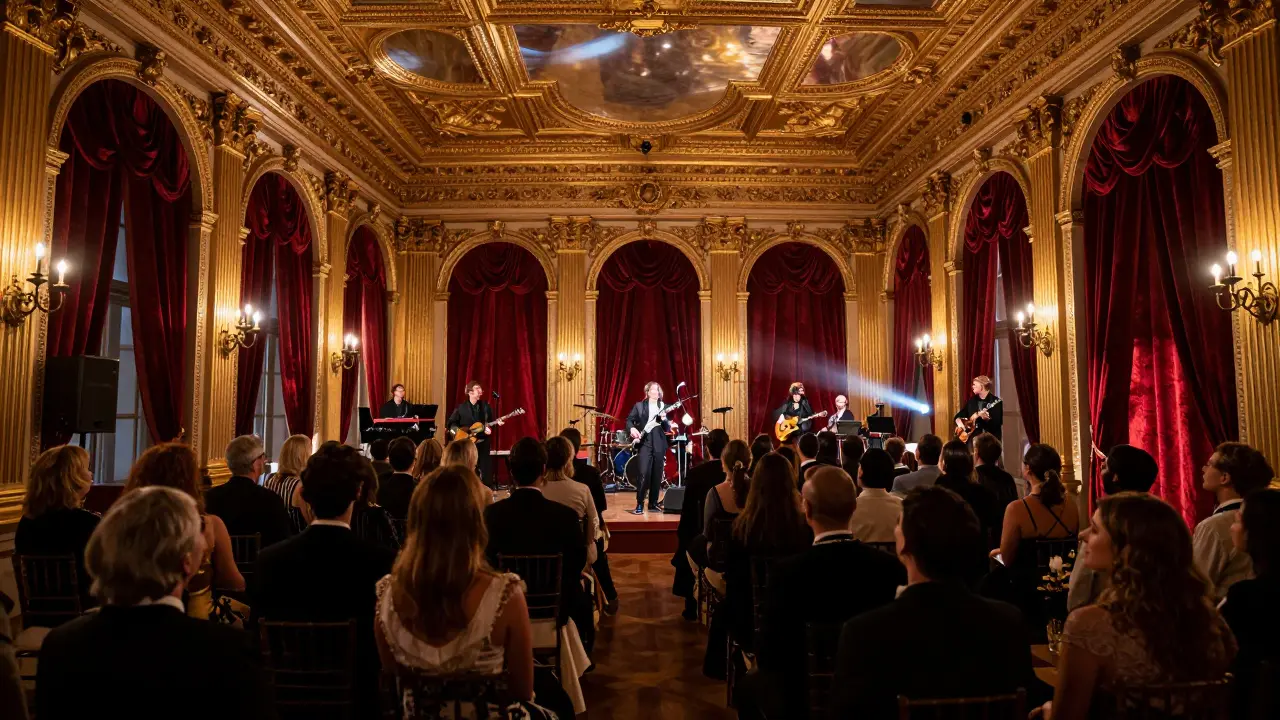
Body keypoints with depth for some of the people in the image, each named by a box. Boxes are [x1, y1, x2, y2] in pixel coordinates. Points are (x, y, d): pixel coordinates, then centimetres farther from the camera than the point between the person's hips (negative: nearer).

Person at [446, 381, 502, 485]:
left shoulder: (485, 406, 6)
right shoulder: (461, 407, 1)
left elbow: (490, 423, 7)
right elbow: (450, 423, 3)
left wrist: (495, 424, -15)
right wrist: (459, 431, -13)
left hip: (483, 442, 1)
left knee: (486, 471, 0)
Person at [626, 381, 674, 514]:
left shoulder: (664, 407, 12)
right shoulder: (639, 406, 7)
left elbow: (667, 429, 9)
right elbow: (629, 420, 5)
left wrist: (664, 420, -11)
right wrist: (632, 428, -15)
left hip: (659, 444, 3)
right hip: (644, 442, -3)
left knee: (657, 475, 6)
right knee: (644, 473, -13)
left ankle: (653, 504, 15)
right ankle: (639, 504, -7)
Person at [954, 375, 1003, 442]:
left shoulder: (996, 401, -4)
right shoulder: (972, 401, 13)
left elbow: (998, 422, -14)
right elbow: (958, 415, 17)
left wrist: (986, 418, -30)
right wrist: (960, 423, -2)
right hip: (973, 438, 5)